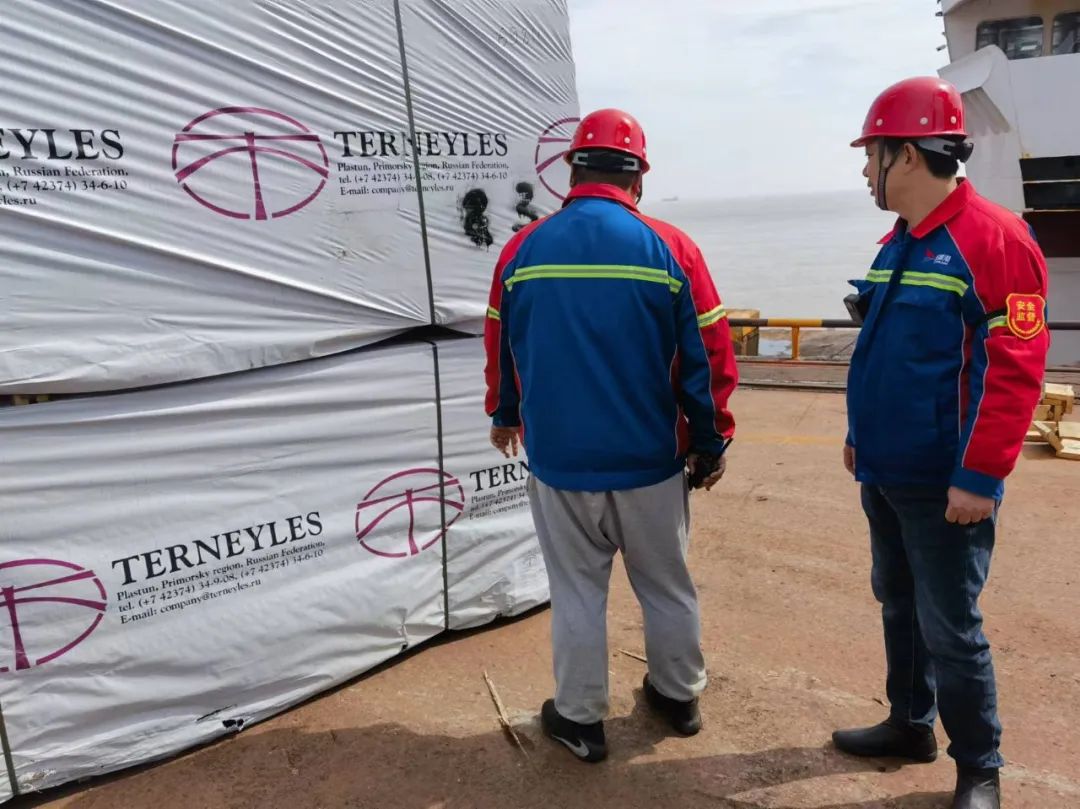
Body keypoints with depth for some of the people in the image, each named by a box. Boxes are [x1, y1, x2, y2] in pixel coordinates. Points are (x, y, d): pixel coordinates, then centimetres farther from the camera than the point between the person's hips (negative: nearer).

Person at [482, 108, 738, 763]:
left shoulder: (523, 249, -3)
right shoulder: (671, 248, -8)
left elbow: (502, 348, 9)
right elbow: (710, 357, -6)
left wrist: (505, 416, 27)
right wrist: (712, 442, 7)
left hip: (558, 459, 1)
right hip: (651, 461, 0)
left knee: (577, 591, 15)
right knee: (667, 586, 19)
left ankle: (580, 717, 28)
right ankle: (679, 694, 38)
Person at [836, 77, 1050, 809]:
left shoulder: (994, 238, -15)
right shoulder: (896, 244, 11)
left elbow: (1016, 367, -20)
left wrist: (980, 477, -22)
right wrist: (860, 433, 18)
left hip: (944, 483, -8)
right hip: (885, 472, 8)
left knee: (951, 628, 3)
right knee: (899, 606, 19)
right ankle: (911, 724, 37)